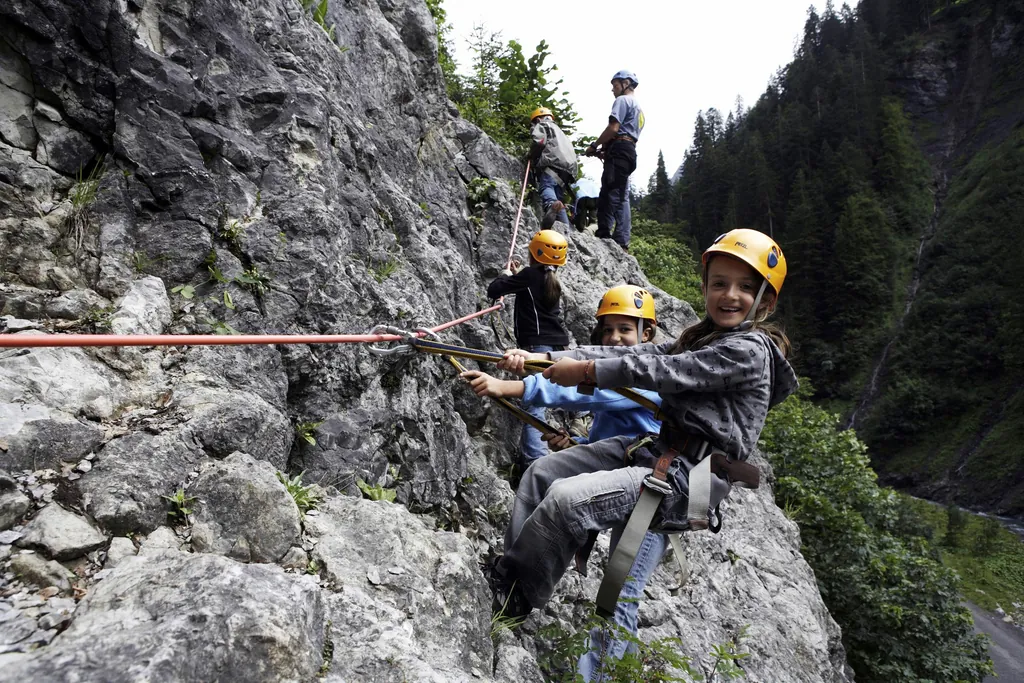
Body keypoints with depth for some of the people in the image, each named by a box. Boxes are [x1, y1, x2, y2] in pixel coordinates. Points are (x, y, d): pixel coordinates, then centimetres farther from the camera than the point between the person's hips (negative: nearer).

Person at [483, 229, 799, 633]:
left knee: (567, 497, -25)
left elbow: (661, 371, -21)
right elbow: (630, 353, 5)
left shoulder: (749, 350, -11)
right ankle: (504, 574, 13)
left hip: (688, 478, -10)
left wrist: (585, 371, -15)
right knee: (541, 472, 6)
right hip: (655, 449, 10)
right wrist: (542, 359, -5)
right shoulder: (700, 340, 16)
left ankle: (511, 599, -3)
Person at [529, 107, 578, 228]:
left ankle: (552, 205, -59)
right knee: (559, 197, 8)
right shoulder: (558, 130, 43)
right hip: (569, 167, 8)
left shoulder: (541, 125, 17)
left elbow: (539, 141, -4)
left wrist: (532, 156, 11)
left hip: (554, 162, -8)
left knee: (546, 186, -27)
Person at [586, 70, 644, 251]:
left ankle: (621, 241, -20)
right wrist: (605, 151, 17)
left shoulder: (622, 100, 1)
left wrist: (594, 146, -3)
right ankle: (604, 236, 6)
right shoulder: (638, 108, 31)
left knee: (616, 196, -15)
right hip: (629, 151, 10)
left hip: (620, 150, -10)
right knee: (607, 194, 9)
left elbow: (613, 128, -12)